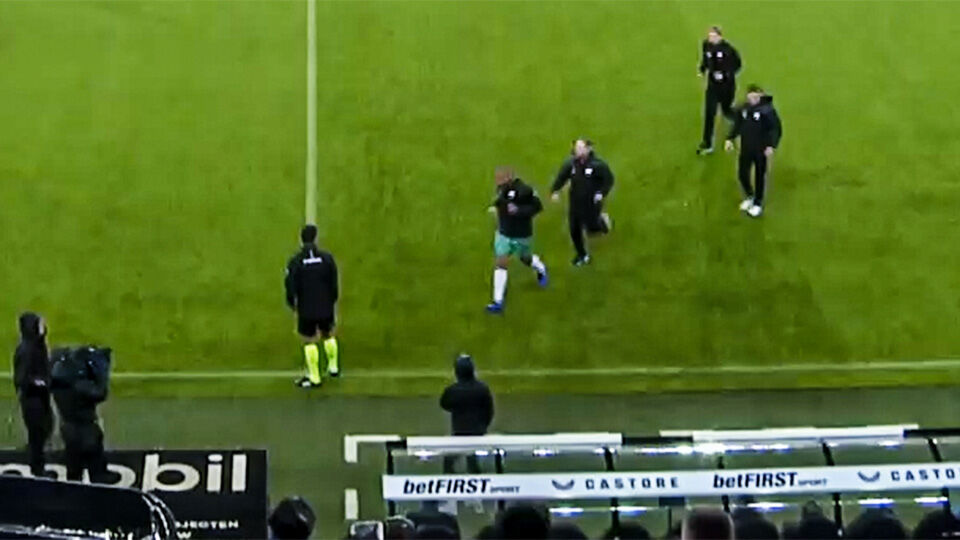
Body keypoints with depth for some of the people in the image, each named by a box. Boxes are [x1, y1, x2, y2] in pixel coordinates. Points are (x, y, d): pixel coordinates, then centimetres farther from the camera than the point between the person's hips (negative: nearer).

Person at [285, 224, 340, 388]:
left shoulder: (295, 262, -14)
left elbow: (290, 286, -9)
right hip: (326, 306, 2)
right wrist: (333, 300, 15)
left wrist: (292, 303, 9)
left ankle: (314, 377, 15)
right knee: (328, 334, 23)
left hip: (306, 309, -2)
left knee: (309, 341, 8)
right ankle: (333, 367, 35)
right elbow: (335, 283, -2)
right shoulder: (327, 258, -9)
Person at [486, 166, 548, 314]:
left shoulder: (524, 190, -27)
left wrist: (519, 210, -31)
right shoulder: (502, 188, -7)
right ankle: (498, 302, 0)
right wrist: (496, 205, -6)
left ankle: (541, 269, 59)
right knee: (501, 263, -2)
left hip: (521, 235, -4)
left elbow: (537, 206, -19)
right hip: (503, 233, 4)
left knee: (526, 259, 21)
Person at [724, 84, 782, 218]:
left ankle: (758, 204, 27)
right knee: (742, 174, 11)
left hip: (761, 150, -4)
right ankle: (749, 197, 39)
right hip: (746, 148, 4)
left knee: (760, 176, 9)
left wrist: (771, 145, -23)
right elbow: (737, 125, 10)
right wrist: (730, 139, 1)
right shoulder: (743, 109, -5)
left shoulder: (768, 110, -19)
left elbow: (776, 129, -14)